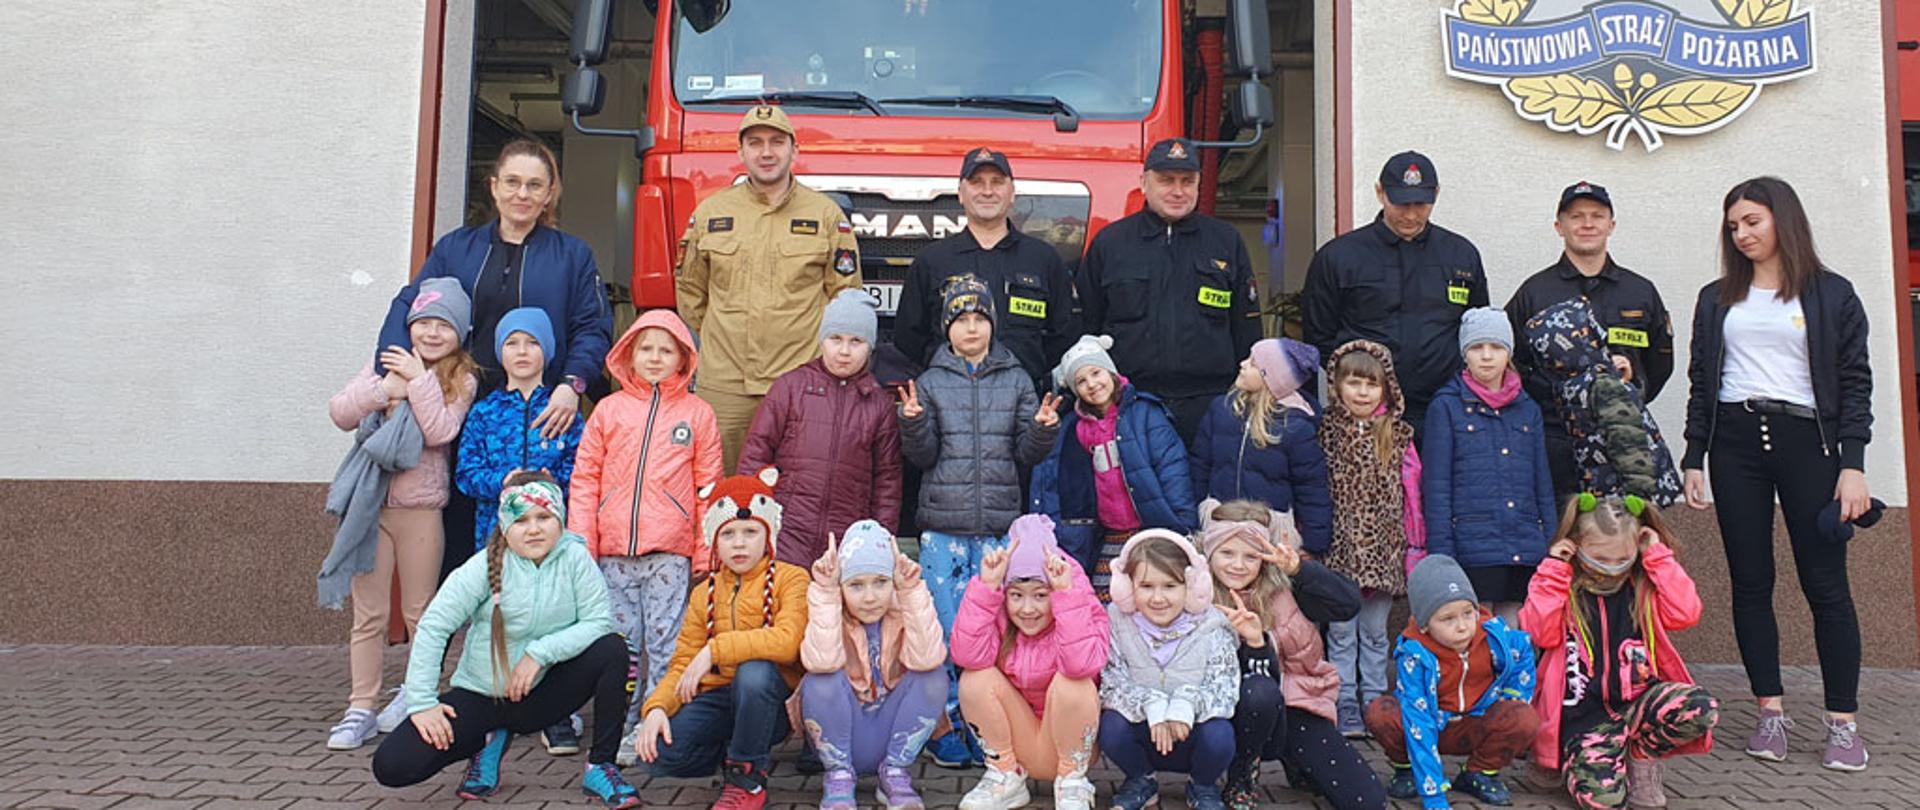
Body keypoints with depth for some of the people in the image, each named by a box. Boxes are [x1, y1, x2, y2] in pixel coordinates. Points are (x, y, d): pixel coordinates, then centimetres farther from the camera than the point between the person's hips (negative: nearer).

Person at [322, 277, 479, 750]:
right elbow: (340, 414, 2)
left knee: (420, 613, 8)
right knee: (368, 614, 6)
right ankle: (361, 709, 13)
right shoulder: (386, 365, 10)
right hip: (371, 504, 3)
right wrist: (383, 389, -13)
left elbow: (440, 431, -15)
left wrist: (419, 380, -16)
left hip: (421, 508, -2)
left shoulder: (461, 380, 0)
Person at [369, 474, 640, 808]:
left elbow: (598, 622, -15)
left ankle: (600, 766, -9)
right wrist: (421, 702, -16)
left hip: (541, 694, 0)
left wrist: (540, 652, -25)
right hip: (478, 697, 0)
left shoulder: (575, 558, -10)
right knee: (392, 766, -16)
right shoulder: (486, 566, -13)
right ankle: (488, 743, 14)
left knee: (612, 649, -25)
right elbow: (433, 627, -13)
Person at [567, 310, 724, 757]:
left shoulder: (697, 413, 6)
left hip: (670, 551, -2)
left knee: (665, 644, 0)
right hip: (613, 550, 2)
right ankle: (623, 730, 19)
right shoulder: (609, 409, 9)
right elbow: (585, 479, 9)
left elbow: (709, 486, 5)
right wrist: (581, 544, 1)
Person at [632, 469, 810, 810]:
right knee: (658, 754, -24)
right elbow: (682, 663, 6)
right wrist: (656, 706, -14)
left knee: (754, 670, -38)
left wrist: (715, 650, -25)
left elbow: (786, 641, -24)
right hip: (719, 698, 4)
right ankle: (734, 751, 8)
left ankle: (748, 780, -16)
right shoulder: (706, 593, 13)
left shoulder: (790, 579, -4)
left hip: (770, 699, -4)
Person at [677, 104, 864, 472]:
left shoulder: (827, 214, 6)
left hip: (801, 386, -1)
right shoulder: (709, 213, 10)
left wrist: (819, 349, 6)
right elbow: (689, 289, 20)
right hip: (724, 384, 2)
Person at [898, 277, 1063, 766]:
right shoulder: (931, 382, 7)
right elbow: (923, 456, 3)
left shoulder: (1016, 381, 9)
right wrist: (913, 424, -15)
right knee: (946, 629, 1)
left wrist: (1042, 430, -13)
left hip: (999, 526, 1)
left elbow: (1027, 455, 7)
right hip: (942, 525, -1)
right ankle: (944, 725, 14)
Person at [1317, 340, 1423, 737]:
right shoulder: (1327, 431, 1)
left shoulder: (1398, 435, 5)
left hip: (1384, 549, 1)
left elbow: (1411, 491, 5)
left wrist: (1416, 546, 2)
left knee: (1375, 632, 10)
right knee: (1341, 632, 4)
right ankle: (1345, 708, 13)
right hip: (1340, 547, -1)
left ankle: (1374, 705, 20)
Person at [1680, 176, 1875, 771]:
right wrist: (1693, 460, 6)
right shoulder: (1716, 299, 13)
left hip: (1805, 441, -2)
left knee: (1826, 583, -3)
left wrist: (1852, 464, -8)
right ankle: (1771, 713, 11)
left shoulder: (1831, 294, 5)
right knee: (1750, 582, 3)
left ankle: (1842, 722, 6)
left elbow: (1855, 382, 1)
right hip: (1735, 443, 3)